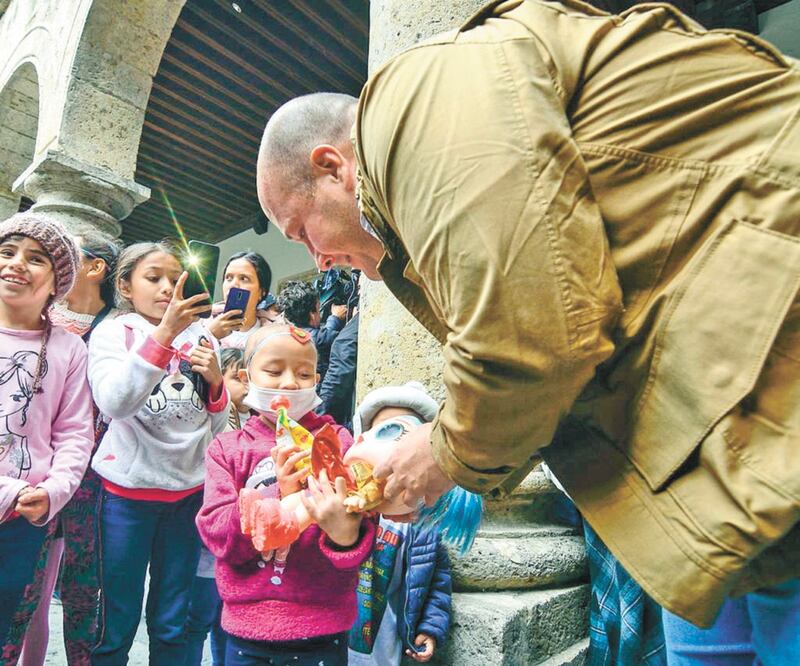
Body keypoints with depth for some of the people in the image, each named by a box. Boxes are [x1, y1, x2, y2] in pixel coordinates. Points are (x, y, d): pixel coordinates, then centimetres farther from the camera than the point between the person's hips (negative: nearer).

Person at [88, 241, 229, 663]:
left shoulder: (201, 339, 5)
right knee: (117, 625, 8)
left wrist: (215, 382, -12)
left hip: (189, 492, 3)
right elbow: (115, 404, -22)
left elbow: (217, 428, 7)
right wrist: (163, 333, -30)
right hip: (128, 490, -3)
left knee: (172, 625, 16)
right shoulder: (113, 332, -2)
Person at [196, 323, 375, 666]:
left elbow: (360, 527, -12)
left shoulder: (336, 440, -5)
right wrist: (277, 497, -26)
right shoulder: (226, 448, 0)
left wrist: (346, 534, -35)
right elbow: (217, 533, -10)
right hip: (248, 629, 1)